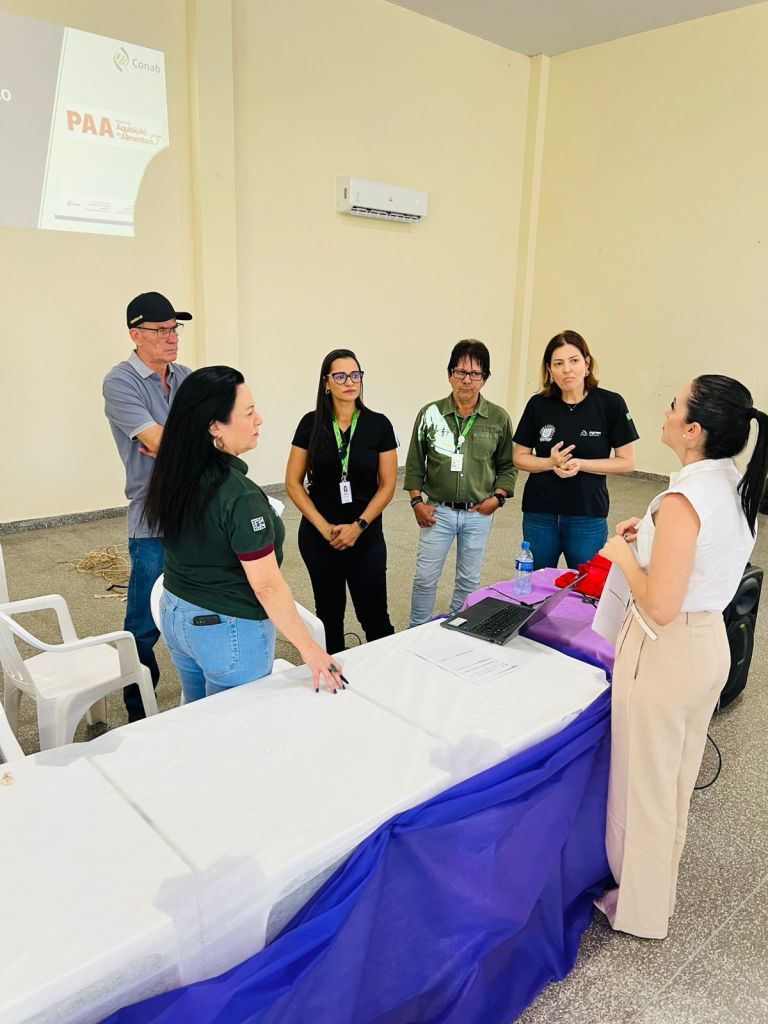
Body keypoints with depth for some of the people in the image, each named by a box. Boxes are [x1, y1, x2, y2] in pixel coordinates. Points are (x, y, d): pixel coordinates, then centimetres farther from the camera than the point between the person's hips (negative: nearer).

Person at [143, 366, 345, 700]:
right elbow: (267, 586, -25)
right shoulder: (239, 496, -27)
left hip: (175, 614, 8)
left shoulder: (176, 474, -5)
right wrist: (309, 648, -18)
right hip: (229, 631, -7)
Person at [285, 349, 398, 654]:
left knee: (374, 615, 0)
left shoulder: (378, 425, -4)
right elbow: (293, 482, -2)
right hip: (318, 535, 1)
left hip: (365, 535, -1)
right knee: (329, 613, 14)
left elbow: (387, 485, -2)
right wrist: (324, 527, -10)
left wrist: (358, 526, -12)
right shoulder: (311, 424, -2)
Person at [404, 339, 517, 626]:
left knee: (469, 580, 14)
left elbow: (507, 466, 5)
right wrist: (417, 501, -4)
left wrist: (498, 497, -8)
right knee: (425, 578, 6)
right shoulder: (430, 414, -4)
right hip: (438, 510, -1)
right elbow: (415, 463, 2)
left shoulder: (499, 419, -3)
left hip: (479, 513, 1)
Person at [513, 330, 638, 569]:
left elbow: (626, 462, -4)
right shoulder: (538, 405, -3)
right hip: (539, 514, 2)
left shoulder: (610, 404, -8)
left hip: (588, 516, -2)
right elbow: (520, 457, 4)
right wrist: (551, 462, -15)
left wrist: (580, 464, -18)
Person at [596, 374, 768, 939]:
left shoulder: (684, 499, -27)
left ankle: (639, 907, 33)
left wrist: (624, 554, -14)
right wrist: (652, 536, 7)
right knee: (677, 778, 25)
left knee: (644, 784, 12)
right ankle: (659, 885, 47)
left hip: (665, 653, -9)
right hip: (711, 643, 9)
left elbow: (660, 606, -28)